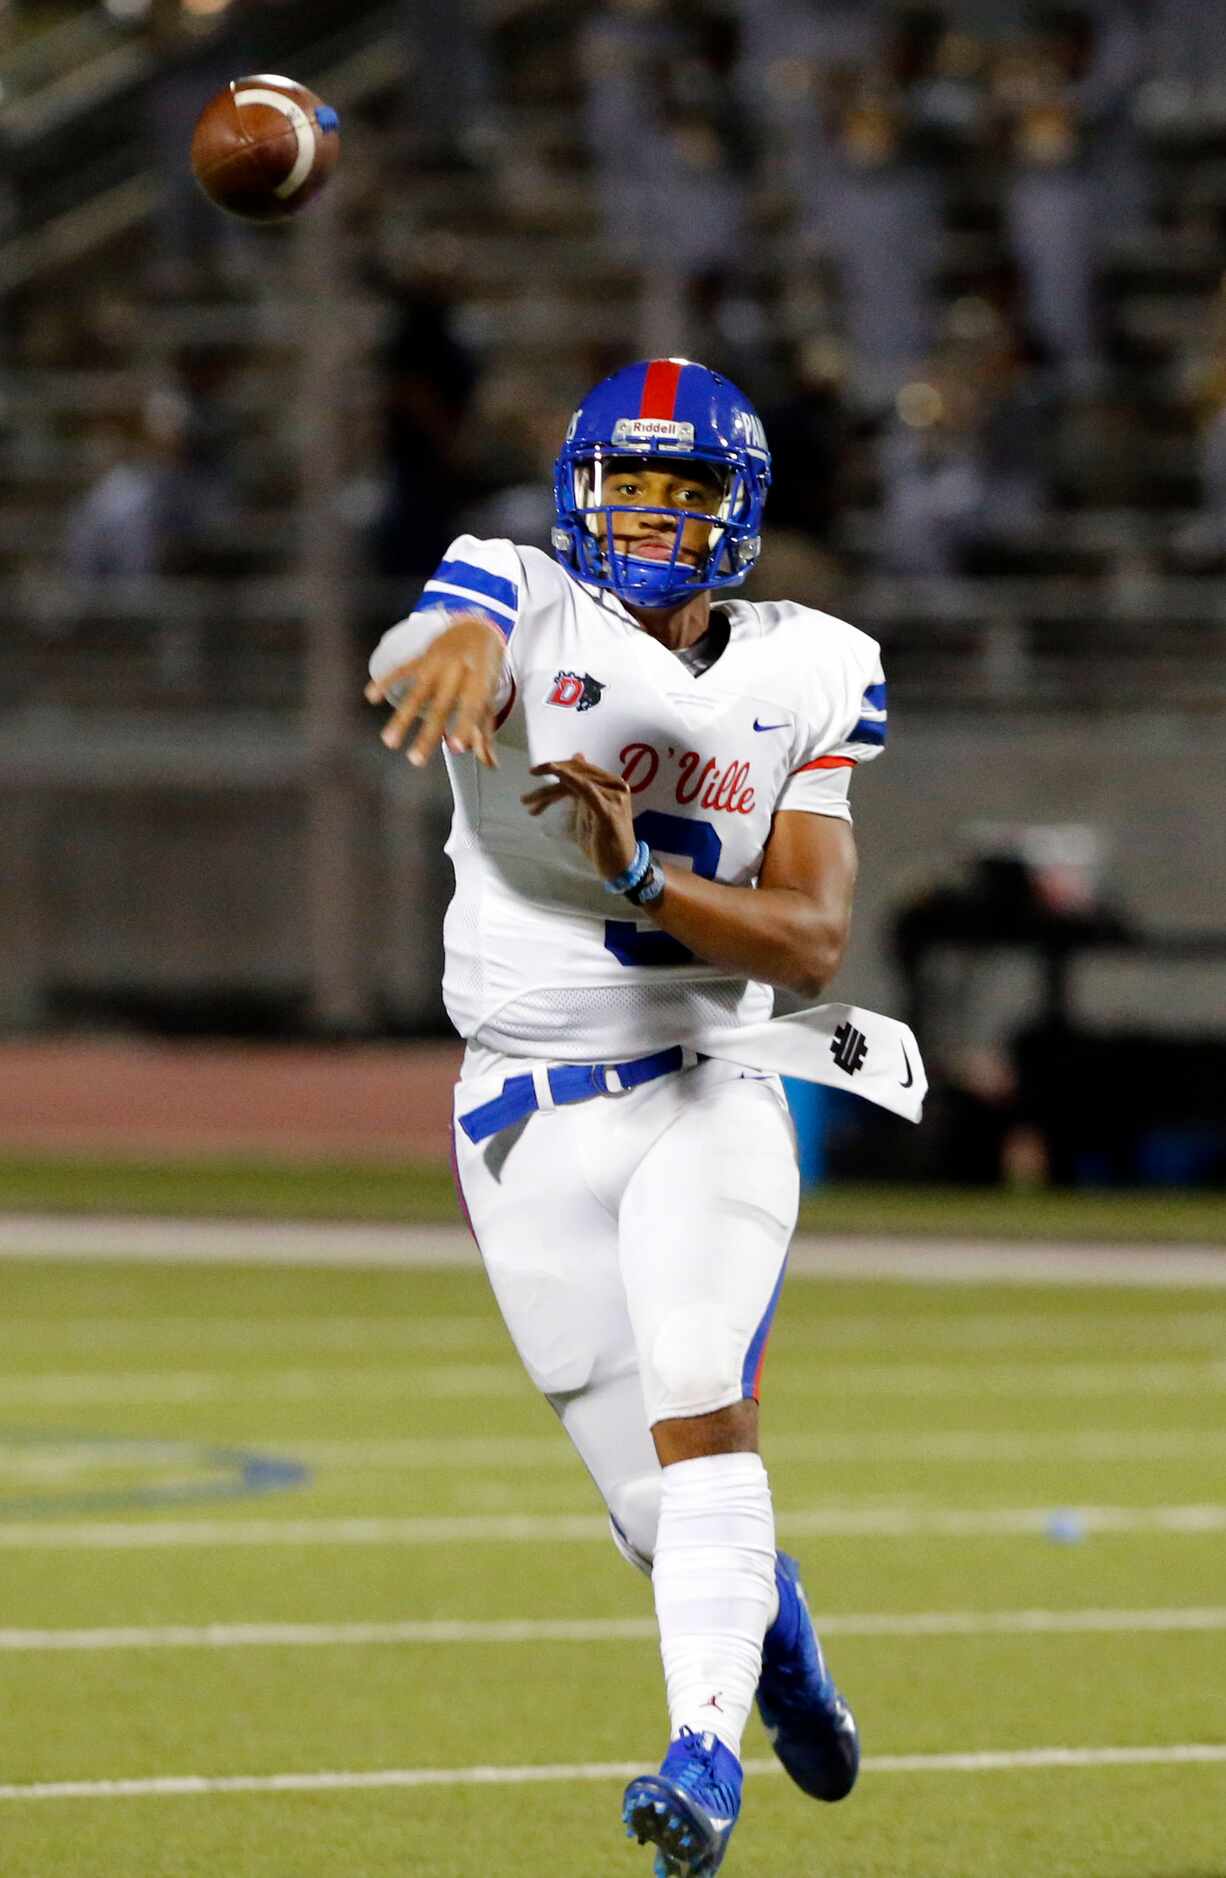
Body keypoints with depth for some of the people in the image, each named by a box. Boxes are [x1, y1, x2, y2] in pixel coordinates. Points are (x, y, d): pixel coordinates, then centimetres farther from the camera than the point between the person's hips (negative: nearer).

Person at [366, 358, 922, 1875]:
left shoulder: (802, 681, 1)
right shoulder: (527, 611, -6)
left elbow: (814, 944, -8)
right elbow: (412, 659, -32)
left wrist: (638, 872, -25)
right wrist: (454, 648, -58)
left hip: (708, 1097, 0)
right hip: (528, 1124, 0)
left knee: (703, 1415, -24)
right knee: (658, 1511, 6)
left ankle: (705, 1750, -30)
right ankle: (765, 1614, 38)